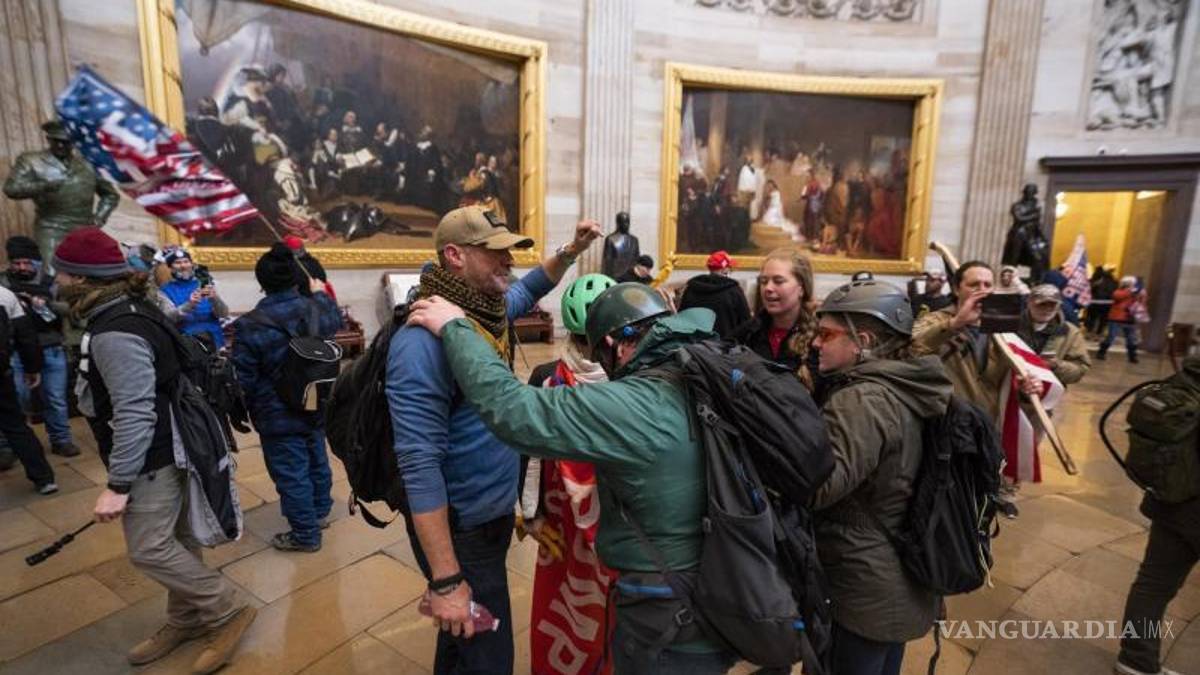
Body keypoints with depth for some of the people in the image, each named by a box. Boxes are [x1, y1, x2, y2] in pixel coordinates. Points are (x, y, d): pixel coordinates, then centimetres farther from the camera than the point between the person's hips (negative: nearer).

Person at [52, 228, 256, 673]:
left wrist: (118, 484, -23)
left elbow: (134, 415, -28)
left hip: (153, 457, -10)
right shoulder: (128, 310, 7)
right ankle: (187, 619, 33)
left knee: (149, 550, -2)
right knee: (173, 540, 18)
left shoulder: (115, 335, -25)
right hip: (163, 449, 10)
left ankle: (227, 612, 11)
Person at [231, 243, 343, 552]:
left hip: (279, 416, -6)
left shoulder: (250, 325, -21)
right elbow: (336, 319, 19)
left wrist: (246, 411, 5)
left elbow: (243, 380, -14)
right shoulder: (317, 309, -7)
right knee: (317, 459, 23)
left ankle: (306, 535, 20)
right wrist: (321, 293, 35)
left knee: (291, 474, 7)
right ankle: (320, 512, 44)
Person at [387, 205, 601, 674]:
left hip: (496, 511, 8)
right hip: (461, 528, -8)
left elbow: (530, 289, 24)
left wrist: (571, 250, 7)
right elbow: (420, 463, -29)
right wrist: (445, 581, -28)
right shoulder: (425, 338, -27)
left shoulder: (491, 309, 0)